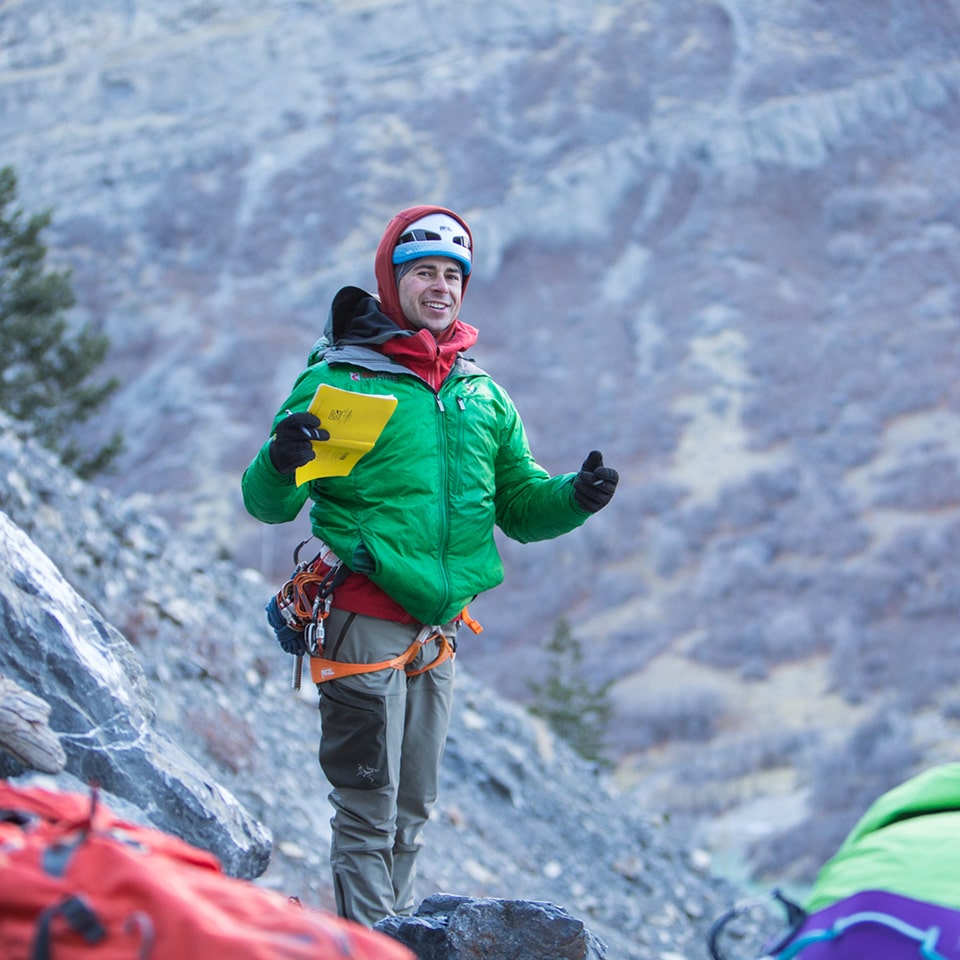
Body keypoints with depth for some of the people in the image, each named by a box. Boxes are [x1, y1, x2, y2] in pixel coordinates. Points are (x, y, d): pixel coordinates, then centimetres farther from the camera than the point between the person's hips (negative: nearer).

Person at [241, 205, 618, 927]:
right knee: (368, 814, -5)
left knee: (413, 811, 13)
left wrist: (576, 497, -3)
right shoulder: (339, 380, -3)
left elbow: (521, 508, 17)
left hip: (439, 627, 6)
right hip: (363, 620, -6)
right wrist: (281, 465, -29)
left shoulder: (485, 398, 14)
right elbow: (266, 504, -7)